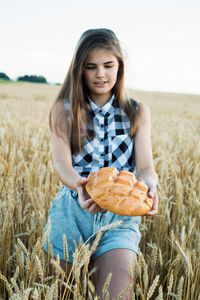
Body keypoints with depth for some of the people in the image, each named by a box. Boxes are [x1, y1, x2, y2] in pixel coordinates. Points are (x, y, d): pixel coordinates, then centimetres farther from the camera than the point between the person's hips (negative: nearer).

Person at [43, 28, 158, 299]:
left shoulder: (138, 112, 6)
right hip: (72, 211, 0)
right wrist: (79, 185, -34)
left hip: (121, 215, 0)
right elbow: (61, 162, -10)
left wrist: (149, 186, -28)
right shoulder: (63, 109, 3)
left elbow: (145, 166, -3)